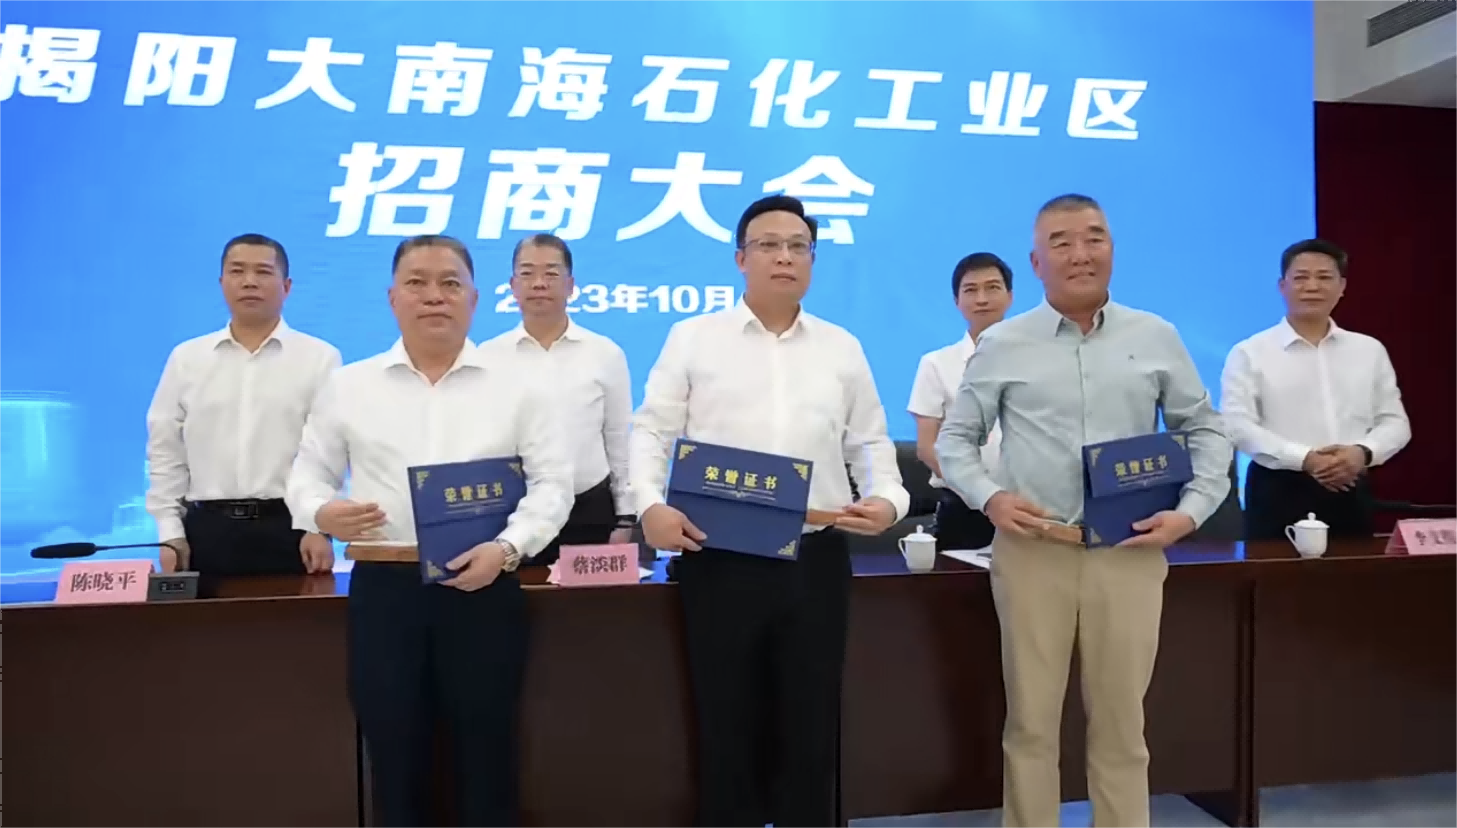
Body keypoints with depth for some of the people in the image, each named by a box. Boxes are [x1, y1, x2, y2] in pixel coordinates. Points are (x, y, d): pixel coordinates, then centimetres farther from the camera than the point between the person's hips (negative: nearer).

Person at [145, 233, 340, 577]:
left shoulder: (320, 358, 0)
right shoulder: (186, 358, 9)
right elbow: (166, 452, 10)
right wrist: (170, 533, 4)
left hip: (289, 527, -2)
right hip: (208, 528, 3)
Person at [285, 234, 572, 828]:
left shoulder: (513, 389, 4)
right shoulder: (348, 386, 7)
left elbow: (553, 481, 2)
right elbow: (308, 473, 12)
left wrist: (508, 547, -13)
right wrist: (322, 512, -11)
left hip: (484, 589, 0)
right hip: (383, 589, 1)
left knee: (485, 754, 8)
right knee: (395, 756, 10)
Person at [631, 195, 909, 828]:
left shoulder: (842, 347, 12)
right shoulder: (693, 338, 4)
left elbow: (869, 442, 15)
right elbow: (651, 431, 2)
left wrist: (888, 497, -4)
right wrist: (650, 504, -14)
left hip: (816, 558, 3)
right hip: (719, 557, -2)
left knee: (811, 722, 11)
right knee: (726, 723, 8)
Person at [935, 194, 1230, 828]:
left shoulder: (1156, 338, 7)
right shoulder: (1002, 345, 2)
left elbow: (1205, 430, 14)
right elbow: (955, 439, 7)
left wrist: (1191, 510, 0)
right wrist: (989, 497, -10)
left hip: (1131, 553, 2)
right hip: (1032, 552, -1)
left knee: (1122, 724, 12)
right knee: (1031, 722, 8)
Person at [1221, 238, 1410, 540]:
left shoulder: (1370, 350, 13)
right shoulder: (1250, 353, -1)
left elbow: (1394, 421, 12)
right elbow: (1237, 425, -9)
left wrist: (1363, 452, -10)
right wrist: (1303, 458, -19)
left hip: (1350, 493, 4)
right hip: (1279, 493, -4)